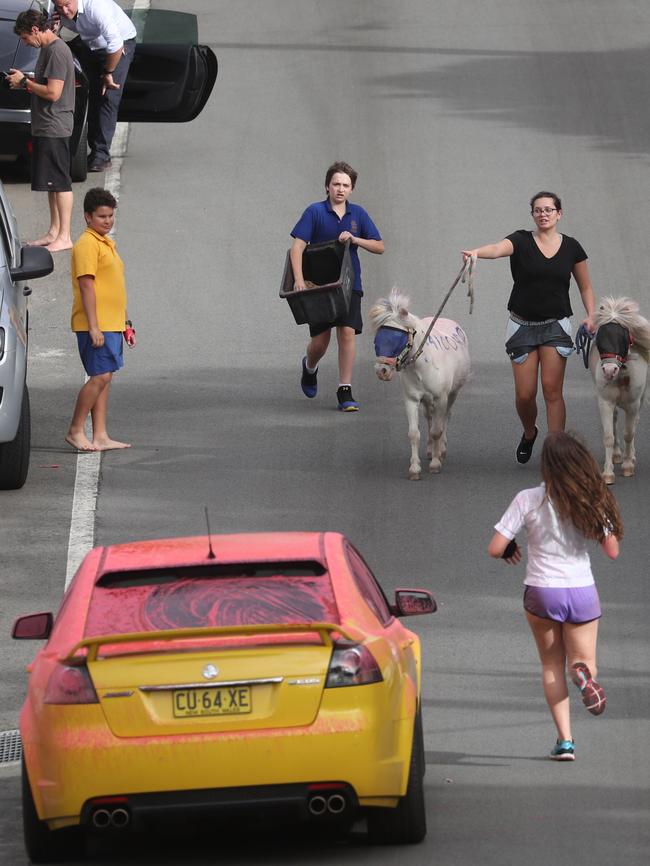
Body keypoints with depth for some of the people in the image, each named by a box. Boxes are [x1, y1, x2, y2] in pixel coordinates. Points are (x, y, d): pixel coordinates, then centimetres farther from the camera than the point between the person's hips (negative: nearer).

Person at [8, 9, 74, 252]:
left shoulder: (57, 52, -18)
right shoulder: (47, 49, 13)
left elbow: (53, 93, -23)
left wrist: (25, 82, -12)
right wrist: (25, 82, 6)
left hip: (54, 128, -10)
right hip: (44, 127, 10)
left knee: (59, 182, -6)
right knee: (52, 182, 14)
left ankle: (64, 237, -3)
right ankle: (54, 232, 21)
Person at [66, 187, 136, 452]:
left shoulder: (107, 243, 18)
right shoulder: (87, 245, -12)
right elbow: (87, 286, -17)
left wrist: (125, 322, 25)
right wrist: (93, 326, -22)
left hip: (111, 324, 9)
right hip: (96, 326, -9)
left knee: (103, 379, 8)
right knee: (100, 377, -12)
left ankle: (100, 437, 8)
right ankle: (75, 431, -5)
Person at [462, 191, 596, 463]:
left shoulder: (571, 247, 2)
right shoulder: (522, 241, -5)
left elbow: (586, 287, 13)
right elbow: (498, 249, -27)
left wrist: (591, 316, -5)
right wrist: (476, 252, -50)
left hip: (556, 326, 0)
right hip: (523, 325, 0)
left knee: (552, 389, -10)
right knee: (525, 394, 0)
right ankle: (529, 434, 31)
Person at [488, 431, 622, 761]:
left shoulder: (528, 500, -11)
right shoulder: (591, 501, -7)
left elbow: (495, 548, -10)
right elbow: (612, 551, -2)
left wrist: (509, 550, 13)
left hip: (541, 592, -1)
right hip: (582, 593, 1)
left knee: (552, 666, 16)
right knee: (583, 660, 15)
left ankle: (565, 740, 3)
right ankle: (583, 673, -24)